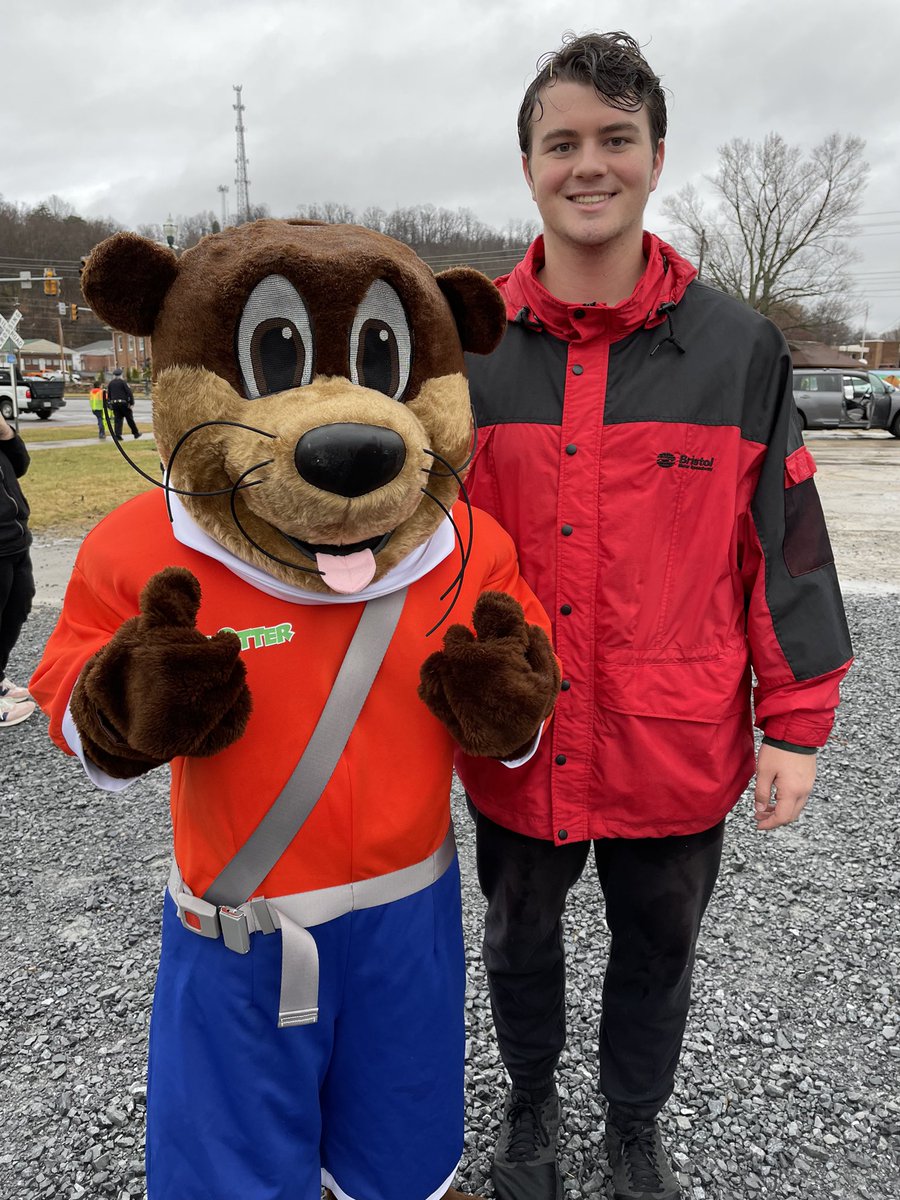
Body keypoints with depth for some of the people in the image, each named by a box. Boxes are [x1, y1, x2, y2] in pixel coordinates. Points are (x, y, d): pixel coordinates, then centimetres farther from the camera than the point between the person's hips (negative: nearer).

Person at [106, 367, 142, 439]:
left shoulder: (111, 383, 9)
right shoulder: (123, 382, -6)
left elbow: (108, 394, 15)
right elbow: (129, 392, -12)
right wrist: (132, 403, -11)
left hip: (114, 403, 4)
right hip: (123, 403, -4)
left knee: (117, 419, 4)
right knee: (129, 419, 5)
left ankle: (117, 435, -5)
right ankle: (136, 433, 14)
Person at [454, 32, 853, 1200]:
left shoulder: (739, 347, -5)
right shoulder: (466, 352, -4)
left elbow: (787, 542, -2)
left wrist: (794, 722, -2)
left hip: (678, 747, 0)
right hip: (516, 747, 1)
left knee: (658, 949, 21)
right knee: (520, 939, 23)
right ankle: (530, 1100, 53)